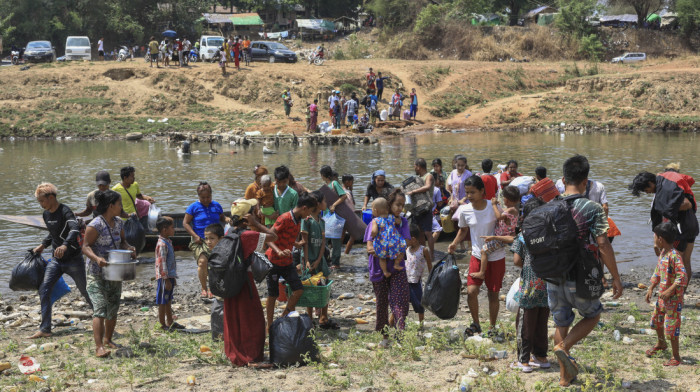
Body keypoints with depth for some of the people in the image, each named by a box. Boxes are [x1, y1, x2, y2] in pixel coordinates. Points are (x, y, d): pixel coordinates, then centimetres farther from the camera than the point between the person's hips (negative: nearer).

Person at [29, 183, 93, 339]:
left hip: (73, 259, -7)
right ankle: (45, 329, -5)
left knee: (86, 291, 4)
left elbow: (74, 229, -37)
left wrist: (65, 245, -52)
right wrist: (43, 245, 14)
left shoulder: (65, 212, -18)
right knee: (44, 290, -7)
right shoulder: (46, 214, 7)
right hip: (56, 259, 7)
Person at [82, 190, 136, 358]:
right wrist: (96, 258, -35)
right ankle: (99, 347, -20)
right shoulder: (95, 225, -17)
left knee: (113, 308, 15)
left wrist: (128, 248, -2)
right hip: (96, 273, -8)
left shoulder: (118, 223, 7)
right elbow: (85, 247, -18)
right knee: (100, 309, -15)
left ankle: (108, 339, 34)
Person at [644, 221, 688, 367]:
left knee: (671, 327, -4)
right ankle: (661, 343, 50)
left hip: (673, 298, -9)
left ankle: (676, 357, 9)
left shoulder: (674, 256, -24)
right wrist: (650, 289, 8)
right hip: (662, 295, 9)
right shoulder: (662, 253, 6)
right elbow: (657, 273, 16)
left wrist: (669, 291, -30)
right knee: (656, 320, 24)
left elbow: (682, 277, -29)